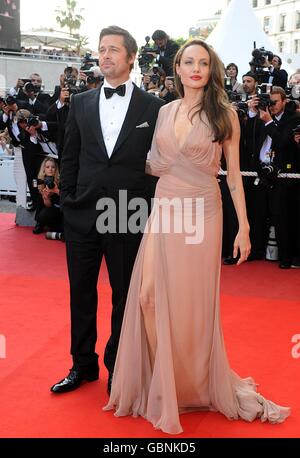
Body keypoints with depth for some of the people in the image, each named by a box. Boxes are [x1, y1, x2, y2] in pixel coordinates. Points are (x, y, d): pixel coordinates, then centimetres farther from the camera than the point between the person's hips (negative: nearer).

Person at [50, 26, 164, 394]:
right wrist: (67, 201, 3)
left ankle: (117, 367, 27)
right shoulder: (81, 103, 7)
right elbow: (70, 158, 9)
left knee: (124, 295, 9)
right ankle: (83, 364, 30)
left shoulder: (152, 106, -2)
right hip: (82, 215, 3)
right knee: (81, 293, 13)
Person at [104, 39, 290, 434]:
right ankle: (161, 384, 23)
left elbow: (233, 173, -2)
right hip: (163, 210, 4)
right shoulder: (165, 112, 10)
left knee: (193, 302, 3)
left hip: (201, 213, -4)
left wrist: (244, 227, -5)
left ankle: (196, 383, 24)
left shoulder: (224, 114, -2)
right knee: (154, 297, 4)